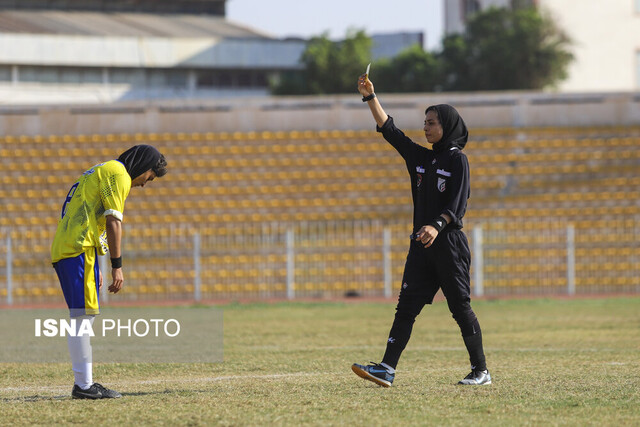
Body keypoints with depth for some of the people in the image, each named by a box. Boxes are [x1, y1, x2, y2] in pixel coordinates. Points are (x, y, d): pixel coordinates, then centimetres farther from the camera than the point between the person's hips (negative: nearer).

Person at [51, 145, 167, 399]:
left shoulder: (101, 172, 28)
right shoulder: (118, 174, -3)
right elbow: (113, 222, -11)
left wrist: (96, 268, 26)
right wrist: (117, 266, -12)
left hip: (62, 249, 10)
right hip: (79, 247, -10)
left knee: (84, 315, 12)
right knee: (82, 314, -12)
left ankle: (84, 383, 13)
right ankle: (83, 385, -15)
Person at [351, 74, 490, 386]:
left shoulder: (457, 161, -6)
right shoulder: (420, 157, 15)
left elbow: (457, 204, -16)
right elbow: (389, 130, 16)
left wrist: (437, 225, -31)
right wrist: (370, 97, 9)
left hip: (449, 243, -7)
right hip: (422, 243, 7)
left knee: (460, 308, -3)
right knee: (406, 306, -2)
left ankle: (480, 370, 6)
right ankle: (387, 369, -8)